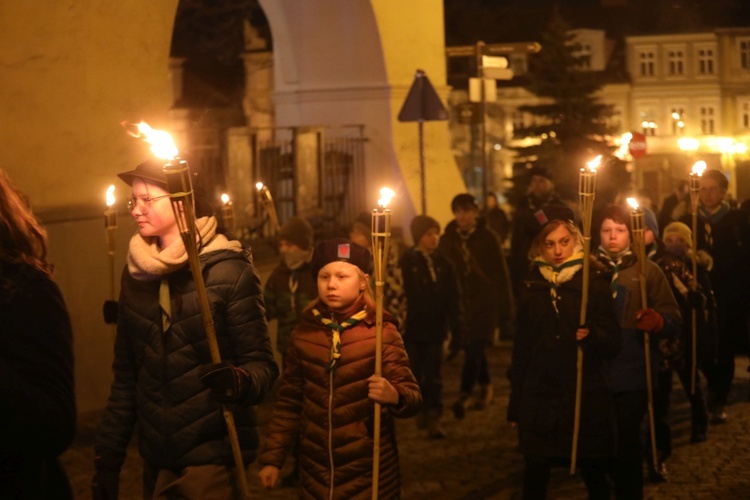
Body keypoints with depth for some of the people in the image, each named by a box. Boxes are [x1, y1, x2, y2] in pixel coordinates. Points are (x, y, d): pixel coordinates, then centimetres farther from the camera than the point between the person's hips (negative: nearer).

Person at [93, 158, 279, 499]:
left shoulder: (228, 270, -9)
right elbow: (125, 376, 11)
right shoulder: (135, 275, 6)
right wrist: (107, 457, 9)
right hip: (156, 461, 5)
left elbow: (262, 363, -10)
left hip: (211, 460, -5)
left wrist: (241, 382, -31)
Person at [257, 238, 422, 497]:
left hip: (369, 472, -3)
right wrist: (272, 458, 8)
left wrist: (395, 396, -33)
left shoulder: (382, 332, -7)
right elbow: (289, 401, 11)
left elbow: (413, 397, -11)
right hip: (315, 472, 3)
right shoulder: (303, 334, 2)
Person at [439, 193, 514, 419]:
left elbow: (501, 273, 0)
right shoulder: (448, 239, 5)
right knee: (473, 348, 11)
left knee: (474, 349, -11)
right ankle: (485, 386, 31)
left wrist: (506, 307, -2)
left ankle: (465, 396, -15)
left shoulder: (488, 238, -2)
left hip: (484, 301, -3)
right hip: (459, 302, 3)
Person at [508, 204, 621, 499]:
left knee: (594, 474, 6)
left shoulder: (594, 283, -1)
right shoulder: (532, 286, 7)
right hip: (539, 399, 2)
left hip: (586, 398, -2)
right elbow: (521, 348, 9)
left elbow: (614, 343, -5)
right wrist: (515, 404, 9)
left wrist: (592, 336, -28)